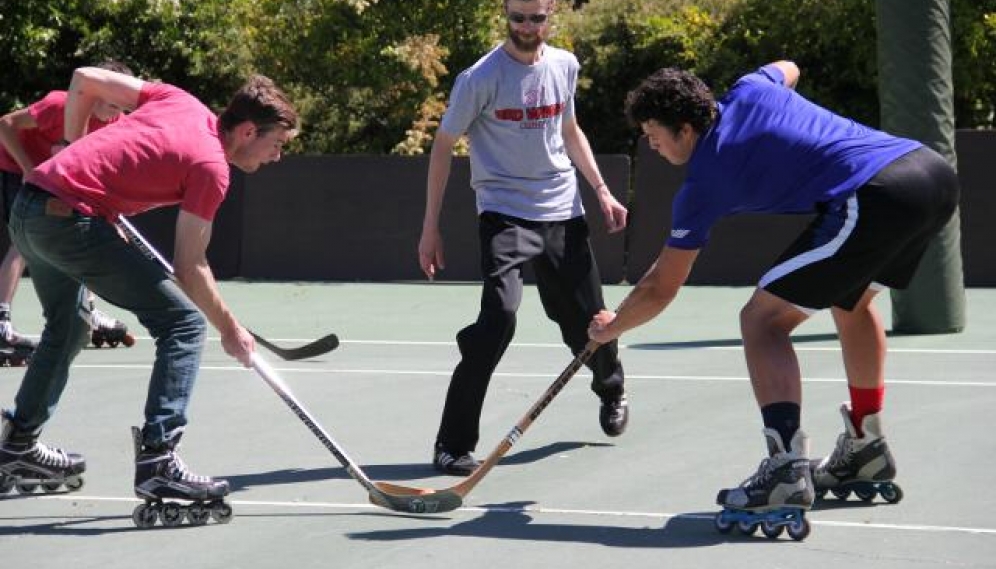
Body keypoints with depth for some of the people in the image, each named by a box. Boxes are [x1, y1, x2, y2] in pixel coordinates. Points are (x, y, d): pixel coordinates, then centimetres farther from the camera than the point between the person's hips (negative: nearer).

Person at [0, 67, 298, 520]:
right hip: (73, 221, -9)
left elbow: (85, 80, 16)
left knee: (68, 328, 31)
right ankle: (157, 461, -14)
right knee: (184, 324, -6)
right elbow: (189, 269, -7)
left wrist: (76, 152, 24)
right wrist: (230, 331, 4)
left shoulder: (179, 101, 12)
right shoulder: (211, 168, -8)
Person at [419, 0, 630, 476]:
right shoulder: (481, 77, -11)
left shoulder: (564, 66, 5)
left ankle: (611, 390, 46)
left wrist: (602, 191, 16)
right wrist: (430, 227, -6)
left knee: (586, 321, 9)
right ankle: (452, 444, -16)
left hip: (562, 212, 5)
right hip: (504, 212, -5)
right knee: (499, 317, -24)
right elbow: (443, 146, -4)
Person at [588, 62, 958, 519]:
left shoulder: (703, 183, 4)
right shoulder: (749, 89, 19)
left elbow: (659, 289, 13)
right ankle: (865, 446, 41)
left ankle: (787, 469, -14)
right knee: (851, 301, 33)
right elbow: (789, 69, 47)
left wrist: (611, 327, 31)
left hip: (873, 199, -9)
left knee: (761, 320, 0)